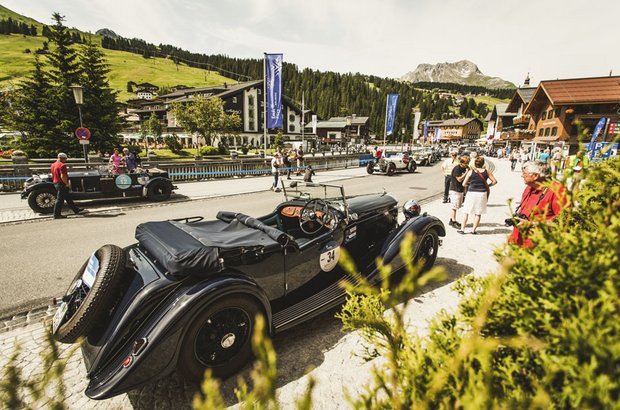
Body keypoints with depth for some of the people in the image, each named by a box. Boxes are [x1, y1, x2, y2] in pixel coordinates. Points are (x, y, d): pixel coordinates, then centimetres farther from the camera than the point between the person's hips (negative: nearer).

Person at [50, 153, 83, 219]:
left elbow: (53, 176, 20)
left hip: (56, 183, 10)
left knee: (68, 198, 16)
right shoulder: (62, 165, -17)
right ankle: (57, 215, 2)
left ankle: (76, 210, 24)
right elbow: (62, 176, -25)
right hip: (62, 184, -10)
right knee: (60, 199, -3)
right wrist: (67, 183, -14)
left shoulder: (53, 165, 13)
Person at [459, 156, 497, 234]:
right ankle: (474, 230, 11)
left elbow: (464, 184, -4)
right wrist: (488, 185, 18)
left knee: (466, 212, 9)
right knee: (478, 213, 9)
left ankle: (462, 229, 10)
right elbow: (494, 181, 3)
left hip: (471, 193, -1)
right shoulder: (487, 172, -1)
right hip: (482, 193, 1)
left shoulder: (470, 171, -5)